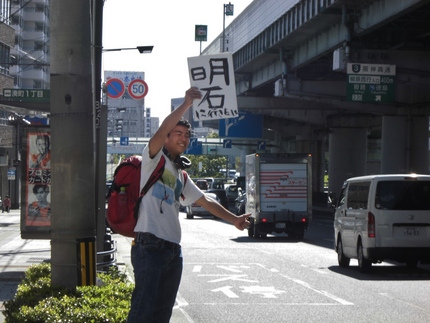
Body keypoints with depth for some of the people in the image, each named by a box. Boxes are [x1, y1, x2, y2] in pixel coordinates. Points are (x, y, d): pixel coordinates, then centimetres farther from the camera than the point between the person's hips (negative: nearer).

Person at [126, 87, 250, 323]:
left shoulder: (181, 175, 22)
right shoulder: (154, 157, 1)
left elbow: (206, 201, 26)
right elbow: (162, 129, -17)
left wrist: (234, 219, 17)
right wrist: (187, 104, -20)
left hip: (173, 249, 8)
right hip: (149, 246, -8)